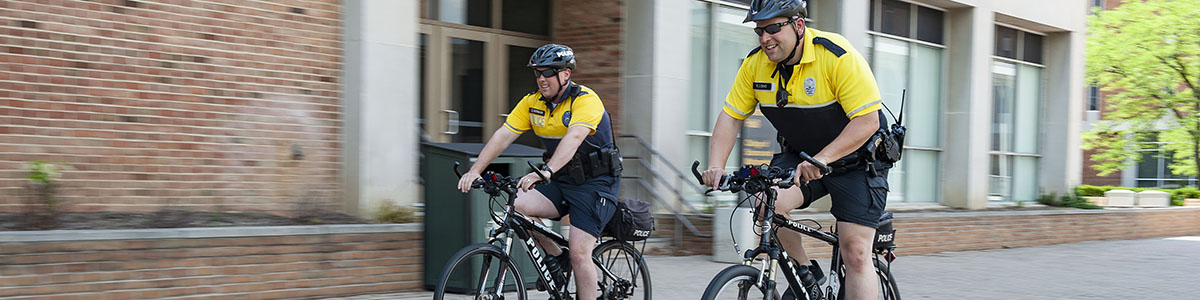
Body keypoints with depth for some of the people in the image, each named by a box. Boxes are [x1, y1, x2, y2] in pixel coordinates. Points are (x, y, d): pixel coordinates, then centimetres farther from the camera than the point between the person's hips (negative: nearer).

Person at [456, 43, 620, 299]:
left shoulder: (585, 100, -18)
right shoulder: (532, 102, 2)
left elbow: (573, 138, -35)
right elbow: (504, 135, -4)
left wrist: (546, 171, -50)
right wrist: (476, 170, -18)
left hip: (596, 183, -6)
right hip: (562, 182, 6)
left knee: (579, 253, -15)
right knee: (517, 206, -18)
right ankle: (555, 257, 4)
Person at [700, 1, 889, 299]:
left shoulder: (838, 56, -25)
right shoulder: (755, 64, -9)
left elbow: (867, 120, -28)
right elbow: (731, 116, -3)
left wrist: (821, 160, -39)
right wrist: (716, 167, -19)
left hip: (855, 158, -4)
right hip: (799, 155, 4)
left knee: (855, 251, -11)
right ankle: (805, 276, 0)